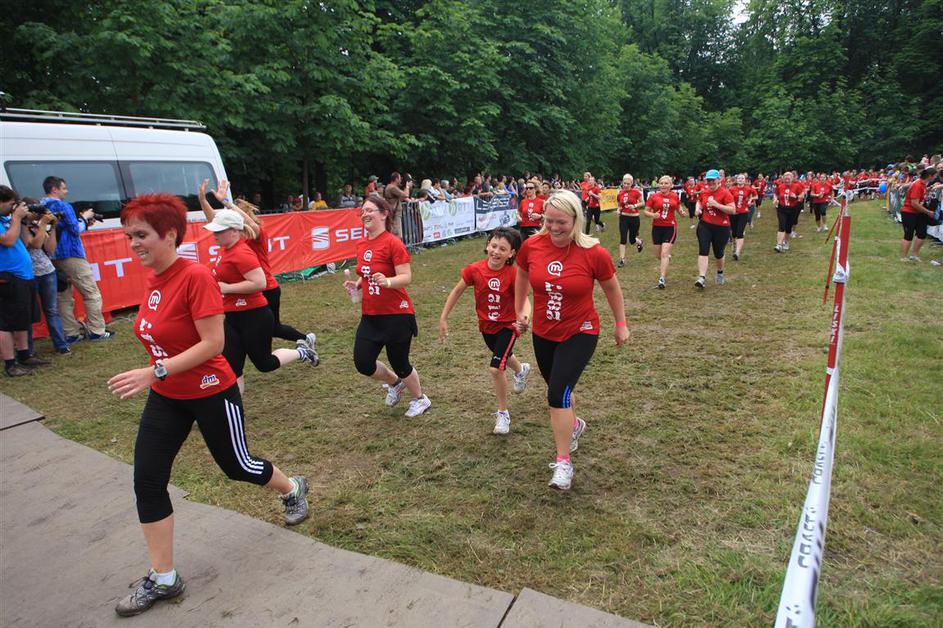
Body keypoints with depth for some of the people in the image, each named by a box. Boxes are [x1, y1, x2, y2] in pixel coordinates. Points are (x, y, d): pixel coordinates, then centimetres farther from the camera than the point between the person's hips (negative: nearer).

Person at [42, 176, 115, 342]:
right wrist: (84, 218, 6)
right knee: (92, 294, -1)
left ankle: (71, 333, 11)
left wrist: (84, 223, 16)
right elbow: (76, 230, -10)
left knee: (64, 297, 10)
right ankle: (97, 331, -2)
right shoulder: (63, 206, -10)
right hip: (71, 256, -8)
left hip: (54, 258, 8)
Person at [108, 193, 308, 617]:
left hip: (211, 394, -7)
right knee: (147, 480, 3)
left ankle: (293, 490, 44)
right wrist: (156, 376, 20)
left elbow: (213, 343, -26)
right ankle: (162, 578, 18)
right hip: (166, 397, 7)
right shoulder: (153, 279, 0)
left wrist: (154, 371, -29)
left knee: (236, 466, 12)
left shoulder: (195, 277, -23)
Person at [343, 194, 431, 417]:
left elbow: (406, 277, -19)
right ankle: (395, 383, 32)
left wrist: (387, 281, -37)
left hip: (396, 315, -6)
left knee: (399, 364, 5)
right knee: (363, 363, 0)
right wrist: (357, 284, 4)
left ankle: (420, 400, 34)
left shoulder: (393, 243, -14)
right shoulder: (361, 244, 8)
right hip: (370, 315, 7)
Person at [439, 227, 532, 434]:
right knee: (503, 356, 30)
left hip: (507, 325, -4)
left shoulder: (513, 274, -25)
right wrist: (443, 318, -2)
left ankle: (503, 413, 5)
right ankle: (521, 370, 68)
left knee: (496, 368, -18)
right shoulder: (475, 269, -17)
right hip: (486, 325, 5)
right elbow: (457, 291, -4)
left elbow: (524, 300, -30)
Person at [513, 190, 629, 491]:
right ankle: (575, 424, 53)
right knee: (558, 390, 20)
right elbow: (522, 276, 11)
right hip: (543, 334, 4)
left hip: (580, 333, -4)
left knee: (558, 392, -17)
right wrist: (520, 311, 13)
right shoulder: (531, 246, -11)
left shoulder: (594, 253, -18)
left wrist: (621, 324, 7)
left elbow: (612, 288, -1)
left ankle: (563, 463, 0)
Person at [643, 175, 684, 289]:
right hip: (657, 227, 1)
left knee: (664, 253, -13)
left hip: (670, 227, -1)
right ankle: (667, 257, 50)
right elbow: (646, 211, -1)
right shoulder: (653, 197, -4)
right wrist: (653, 215, -20)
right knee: (658, 255, 12)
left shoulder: (675, 197, 1)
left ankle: (662, 279, -12)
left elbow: (678, 208, 18)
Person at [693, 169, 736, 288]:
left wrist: (717, 205, -26)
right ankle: (701, 278, -17)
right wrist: (697, 208, 4)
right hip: (705, 225, 3)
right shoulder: (704, 192, 4)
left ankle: (720, 273, 41)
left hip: (721, 228, -3)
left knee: (718, 253, 12)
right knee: (703, 251, -12)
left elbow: (733, 210, -18)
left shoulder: (725, 193, -12)